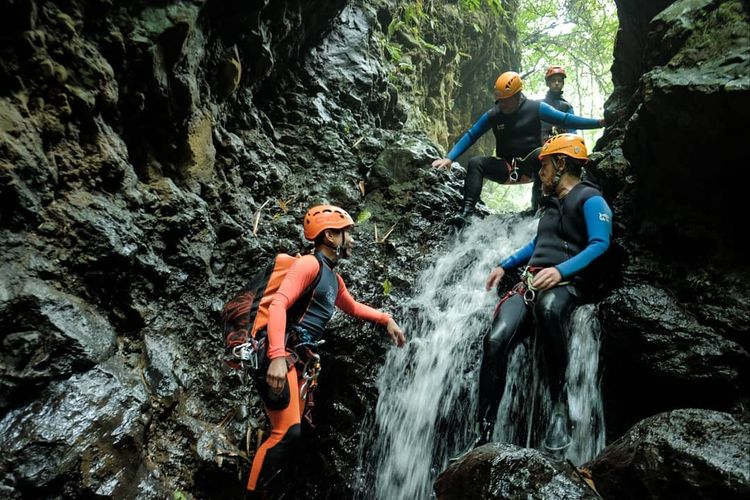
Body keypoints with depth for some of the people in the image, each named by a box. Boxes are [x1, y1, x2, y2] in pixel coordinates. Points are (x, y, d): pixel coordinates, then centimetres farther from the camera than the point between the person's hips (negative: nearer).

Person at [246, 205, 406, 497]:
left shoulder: (334, 278, 22)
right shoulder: (310, 264, -6)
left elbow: (352, 308, 41)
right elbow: (278, 304, -19)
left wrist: (386, 319, 30)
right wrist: (277, 357, -30)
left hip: (301, 362, 9)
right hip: (282, 356, -9)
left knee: (290, 434, 6)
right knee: (288, 433, -16)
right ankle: (253, 494, -6)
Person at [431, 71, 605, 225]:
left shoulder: (535, 108, -6)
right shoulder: (493, 115, -1)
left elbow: (565, 119, -7)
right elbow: (470, 136, -1)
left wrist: (598, 122, -14)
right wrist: (449, 158, -11)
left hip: (530, 165, -2)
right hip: (505, 168, 2)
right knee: (475, 163, -21)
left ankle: (539, 209, -36)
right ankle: (467, 211, -30)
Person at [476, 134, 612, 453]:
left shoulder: (589, 198, 4)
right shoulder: (552, 201, 29)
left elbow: (600, 244, -11)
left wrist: (560, 270, -25)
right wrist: (505, 266, 30)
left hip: (567, 283, -6)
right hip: (531, 282, 6)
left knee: (547, 307, -43)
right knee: (497, 339, -21)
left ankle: (559, 405, -30)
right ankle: (484, 434, -21)